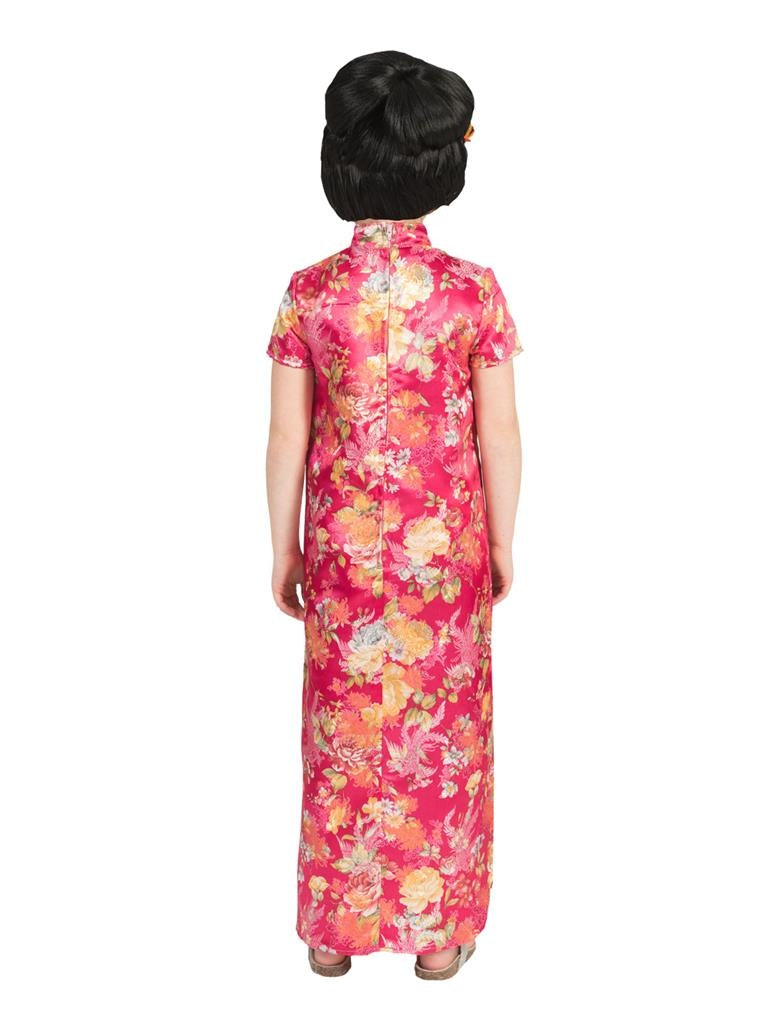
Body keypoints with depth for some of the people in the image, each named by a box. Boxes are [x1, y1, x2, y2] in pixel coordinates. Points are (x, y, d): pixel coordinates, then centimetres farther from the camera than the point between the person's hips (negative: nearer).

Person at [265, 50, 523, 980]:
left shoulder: (310, 292, -8)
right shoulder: (475, 290, -10)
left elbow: (287, 436, -6)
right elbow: (499, 434, -7)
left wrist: (284, 548, 6)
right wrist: (503, 544, 5)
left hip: (344, 543, 1)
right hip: (445, 544, 0)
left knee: (343, 727, 15)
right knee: (442, 728, 14)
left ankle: (335, 928, 30)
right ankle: (438, 932, 28)